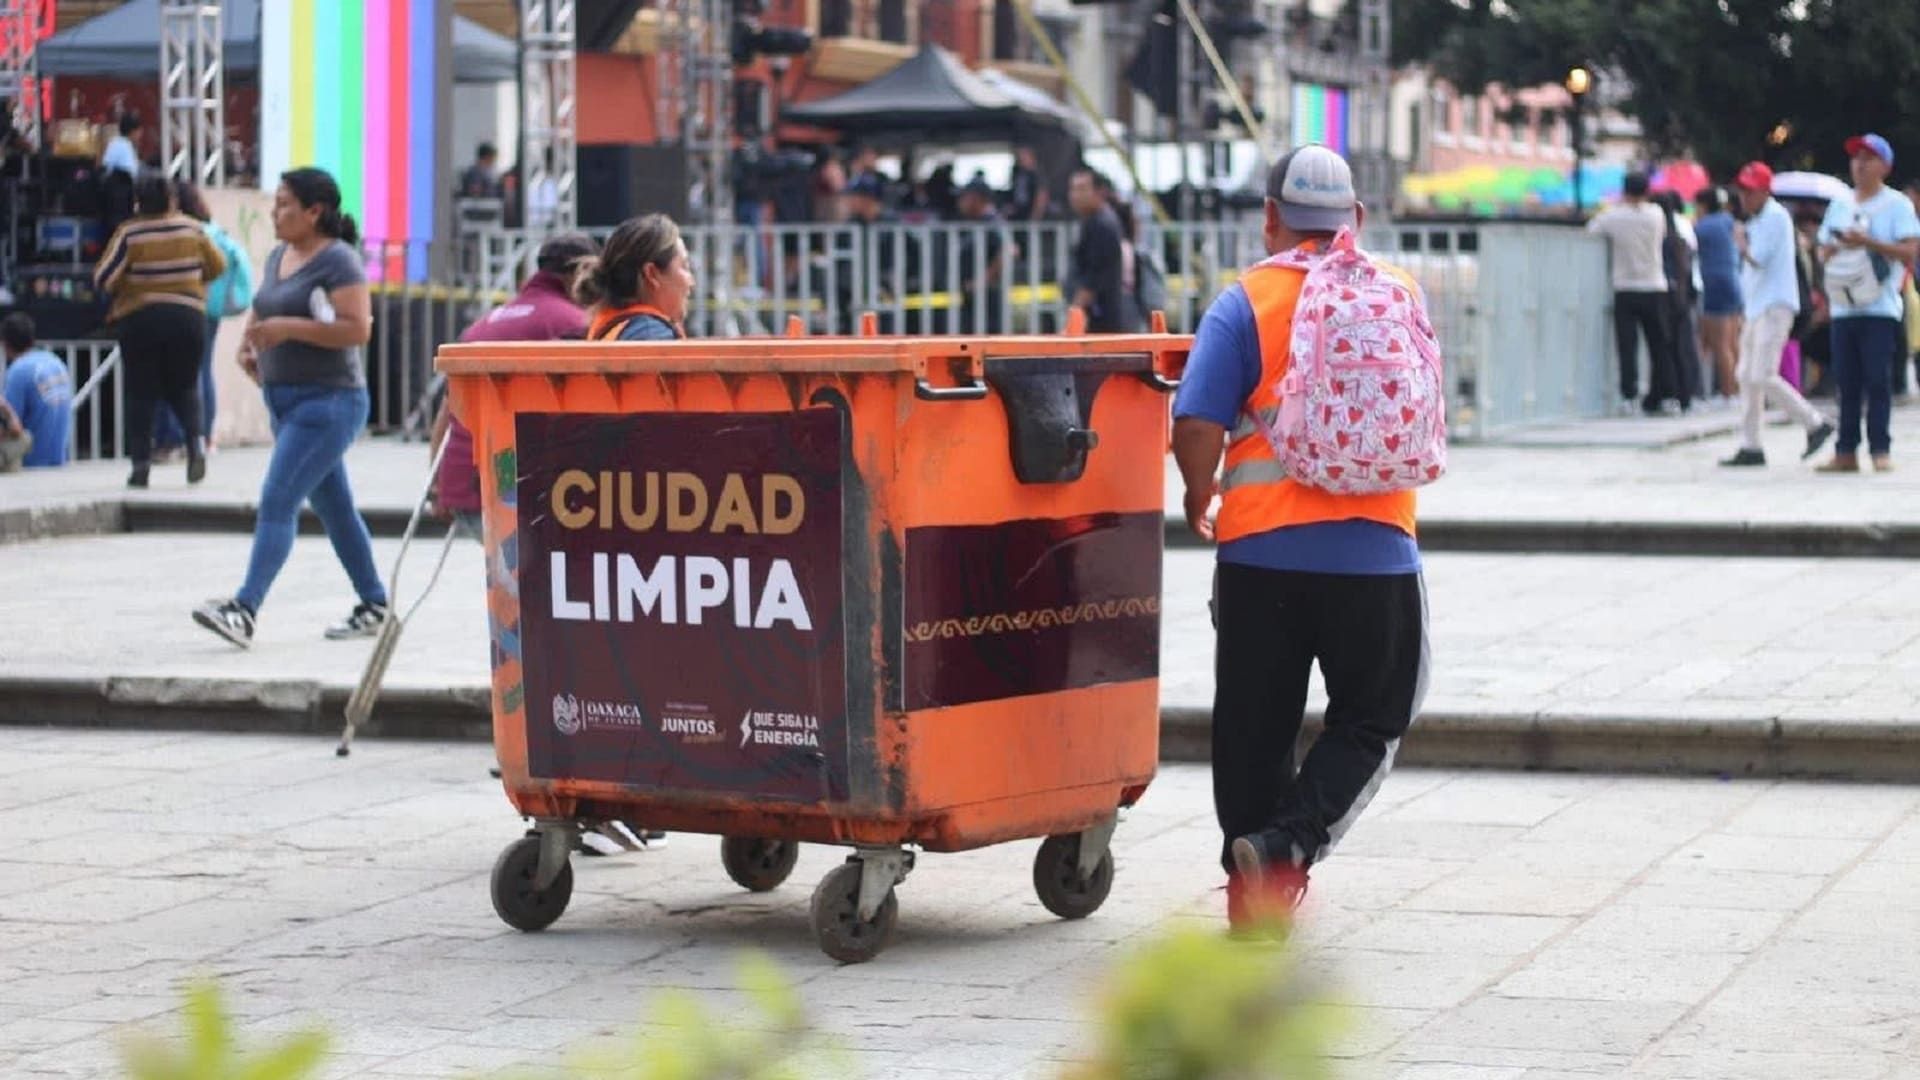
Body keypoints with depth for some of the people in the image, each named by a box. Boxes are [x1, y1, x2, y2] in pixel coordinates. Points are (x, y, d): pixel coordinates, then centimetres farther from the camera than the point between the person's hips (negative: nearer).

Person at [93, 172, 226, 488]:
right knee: (183, 387, 16)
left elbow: (103, 279, -10)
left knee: (141, 393, 6)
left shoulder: (129, 234, -9)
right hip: (188, 317, 2)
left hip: (139, 320, -2)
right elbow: (217, 266, 9)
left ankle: (141, 463, 2)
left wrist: (124, 286, 11)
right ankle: (196, 441, -9)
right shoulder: (193, 230, 0)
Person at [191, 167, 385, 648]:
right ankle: (374, 605, 22)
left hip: (328, 401, -9)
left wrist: (290, 327, -24)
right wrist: (249, 344, 8)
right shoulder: (279, 256, 13)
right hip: (284, 400, 9)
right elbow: (261, 308, 28)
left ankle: (244, 610, -23)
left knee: (277, 502, -17)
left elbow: (358, 329, -21)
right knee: (332, 506, 14)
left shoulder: (338, 260, -13)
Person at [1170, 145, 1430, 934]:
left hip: (1263, 549, -1)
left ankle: (1251, 881, 18)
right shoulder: (1401, 293, 6)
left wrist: (1199, 499, 4)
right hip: (1375, 549, 1)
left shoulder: (1246, 303, -5)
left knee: (1254, 723, 12)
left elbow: (1197, 426, -13)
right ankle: (1287, 845, -8)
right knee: (1371, 720, 12)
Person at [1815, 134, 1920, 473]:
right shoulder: (1840, 205, 18)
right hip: (1844, 306, 5)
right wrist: (1836, 248, -3)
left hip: (1880, 308, -5)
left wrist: (1868, 242, -17)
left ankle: (1881, 450, -5)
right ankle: (1846, 452, 6)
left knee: (1877, 380, -8)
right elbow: (1824, 251, 20)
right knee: (1847, 382, 4)